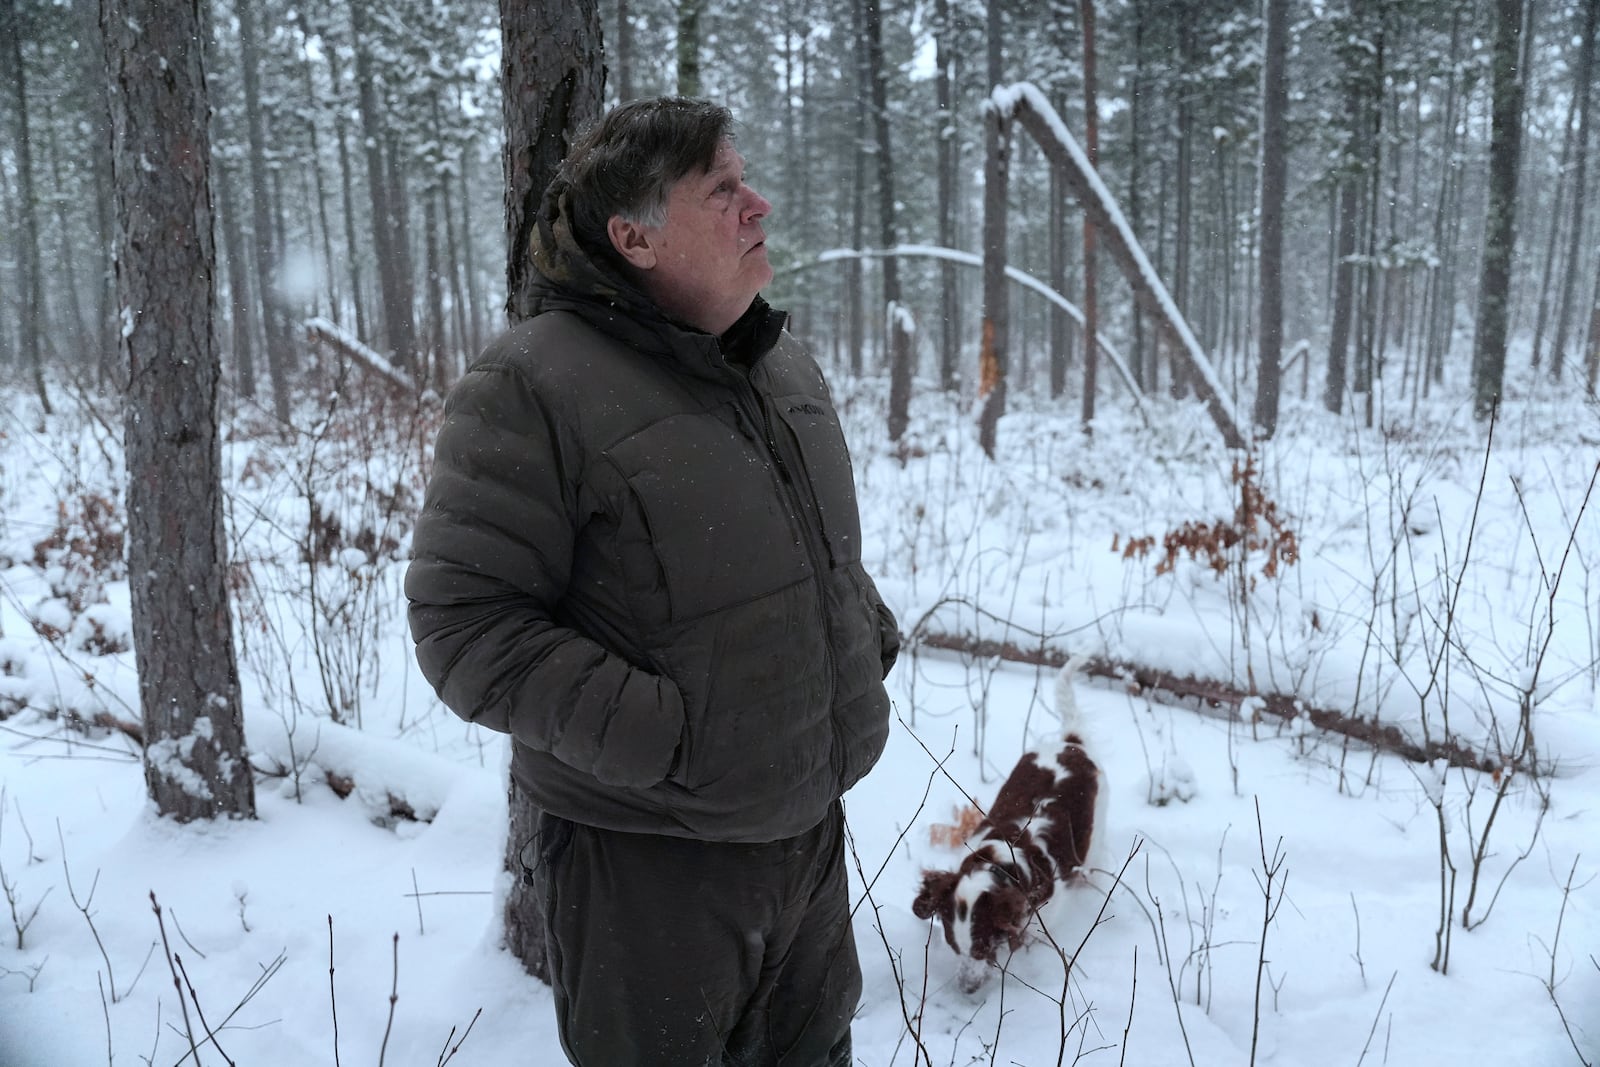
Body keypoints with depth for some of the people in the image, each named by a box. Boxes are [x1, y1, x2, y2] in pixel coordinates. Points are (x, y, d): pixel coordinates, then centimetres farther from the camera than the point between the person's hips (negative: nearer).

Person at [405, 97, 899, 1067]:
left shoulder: (786, 366, 7)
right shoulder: (532, 387, -18)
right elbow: (464, 621, -20)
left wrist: (872, 638, 6)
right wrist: (646, 733, -25)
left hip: (810, 827, 7)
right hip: (649, 855, -7)